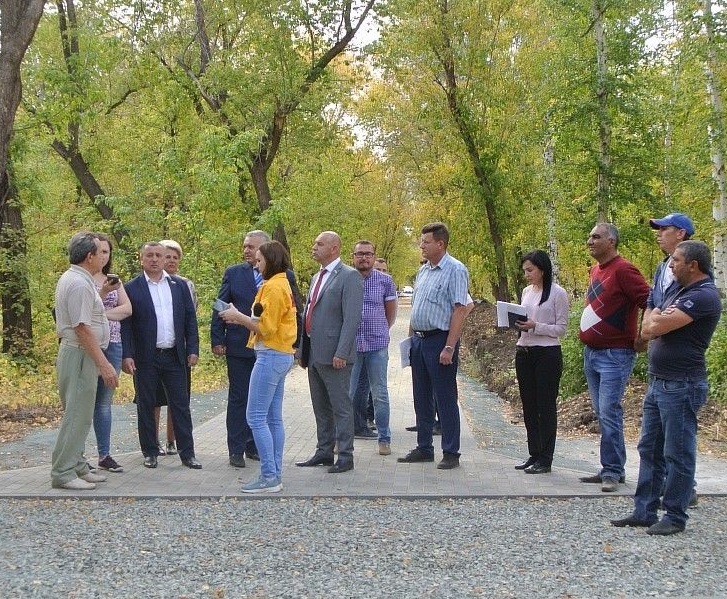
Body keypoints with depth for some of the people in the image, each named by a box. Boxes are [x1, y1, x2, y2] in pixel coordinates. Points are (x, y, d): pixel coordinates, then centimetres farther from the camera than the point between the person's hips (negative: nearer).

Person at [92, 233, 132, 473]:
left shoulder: (115, 280, 15)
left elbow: (127, 309, 3)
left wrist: (103, 314, -10)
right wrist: (103, 292, -22)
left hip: (113, 345, 5)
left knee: (105, 402, 9)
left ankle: (104, 455, 13)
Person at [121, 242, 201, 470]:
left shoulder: (180, 286, 9)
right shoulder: (131, 288, -1)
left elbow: (190, 319, 9)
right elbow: (126, 324, -5)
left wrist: (193, 349, 2)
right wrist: (127, 355, -13)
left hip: (175, 355, 2)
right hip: (145, 358, -2)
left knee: (181, 405, 4)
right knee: (146, 406, 6)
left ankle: (187, 453, 10)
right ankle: (150, 452, 16)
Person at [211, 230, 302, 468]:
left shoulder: (284, 275, 1)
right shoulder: (233, 273, 3)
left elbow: (295, 309, 4)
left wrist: (294, 342, -1)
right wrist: (217, 340, -3)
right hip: (239, 347, 0)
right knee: (238, 399, 4)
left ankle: (254, 446, 21)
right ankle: (236, 450, 10)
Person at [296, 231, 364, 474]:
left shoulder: (349, 276, -9)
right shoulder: (317, 277, 18)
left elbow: (352, 318, -16)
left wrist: (341, 353, -22)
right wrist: (303, 350, 16)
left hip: (334, 355, -9)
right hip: (313, 353, 9)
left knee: (341, 407, -2)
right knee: (320, 408, 15)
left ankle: (345, 457, 5)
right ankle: (324, 453, 24)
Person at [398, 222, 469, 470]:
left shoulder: (455, 270, -12)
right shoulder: (423, 270, 13)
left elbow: (460, 310, -17)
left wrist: (449, 348, -21)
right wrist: (411, 338, 15)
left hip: (440, 340, -8)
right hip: (419, 340, 8)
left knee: (445, 398, -1)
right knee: (422, 398, 14)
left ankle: (451, 453, 7)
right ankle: (424, 448, 24)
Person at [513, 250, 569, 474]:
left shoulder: (558, 293, -7)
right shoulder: (527, 291, 13)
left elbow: (561, 329, -8)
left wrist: (535, 326, -20)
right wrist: (517, 323, 0)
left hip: (548, 353, -7)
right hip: (524, 352, 7)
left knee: (546, 406, -1)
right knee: (529, 406, 11)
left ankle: (545, 459, 5)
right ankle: (534, 454, 21)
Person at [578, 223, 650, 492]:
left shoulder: (622, 270, -14)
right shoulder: (596, 270, 14)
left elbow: (650, 302, -19)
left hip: (615, 355, -9)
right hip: (591, 353, 9)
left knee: (609, 414, -9)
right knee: (602, 414, 12)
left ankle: (612, 471, -1)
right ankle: (612, 469, 19)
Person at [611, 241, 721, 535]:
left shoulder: (703, 296, -16)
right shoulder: (682, 293, 17)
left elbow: (654, 327, -22)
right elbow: (647, 330, 15)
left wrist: (655, 314, -1)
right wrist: (659, 317, -4)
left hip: (681, 386, -10)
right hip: (659, 383, 10)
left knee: (678, 454, -1)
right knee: (650, 450, 12)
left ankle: (675, 517, 8)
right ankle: (644, 511, 19)